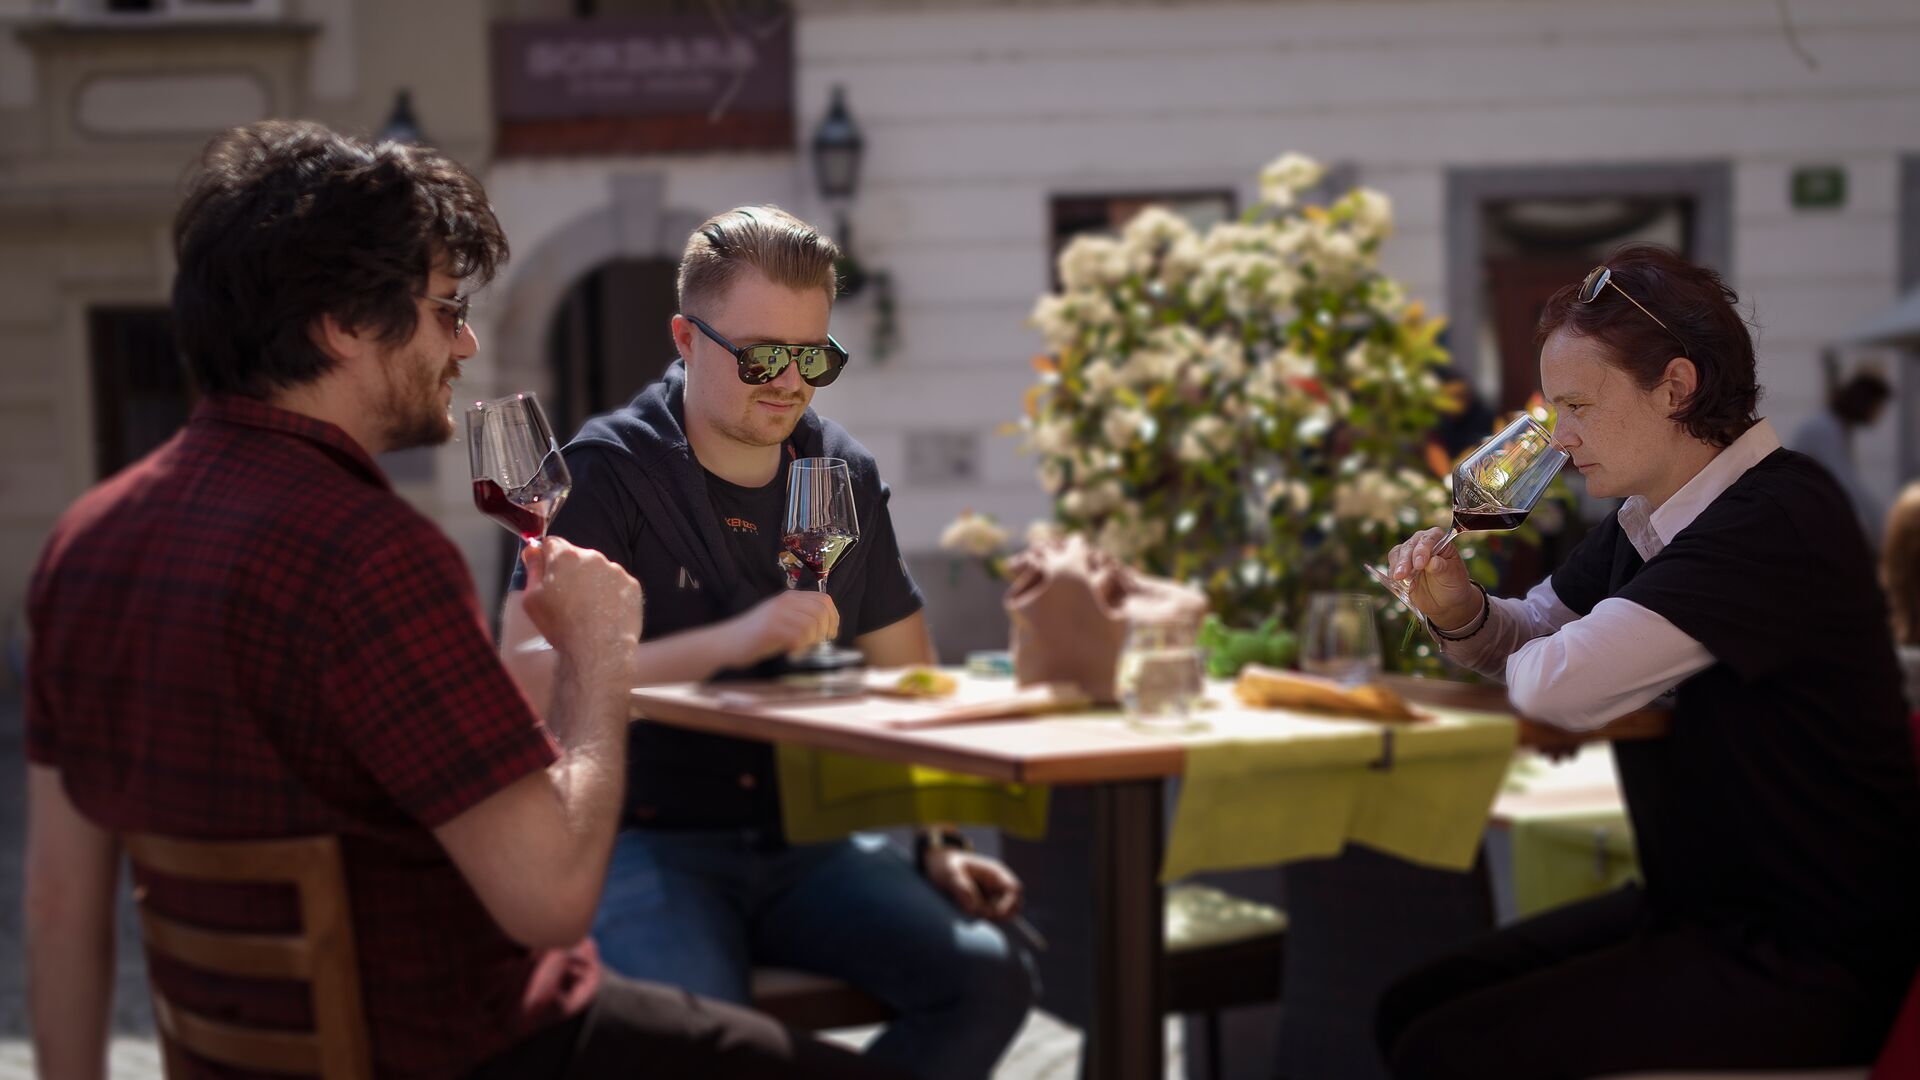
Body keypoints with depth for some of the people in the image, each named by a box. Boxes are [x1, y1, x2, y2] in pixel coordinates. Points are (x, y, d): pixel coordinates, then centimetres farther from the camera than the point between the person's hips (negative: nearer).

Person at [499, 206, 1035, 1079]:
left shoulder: (844, 474, 12)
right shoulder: (608, 471, -6)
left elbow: (909, 684, 17)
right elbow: (526, 675, -18)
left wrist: (938, 844, 3)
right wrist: (732, 640, -26)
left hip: (804, 842, 5)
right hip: (648, 840, -5)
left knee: (988, 979, -19)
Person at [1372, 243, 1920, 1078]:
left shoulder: (1778, 522, -23)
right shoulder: (1644, 522, 7)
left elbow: (1562, 682, -30)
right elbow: (1532, 631, 21)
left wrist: (1525, 662, -6)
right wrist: (1461, 611, -3)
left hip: (1801, 966, -9)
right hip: (1698, 911, 9)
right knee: (1410, 1009, 6)